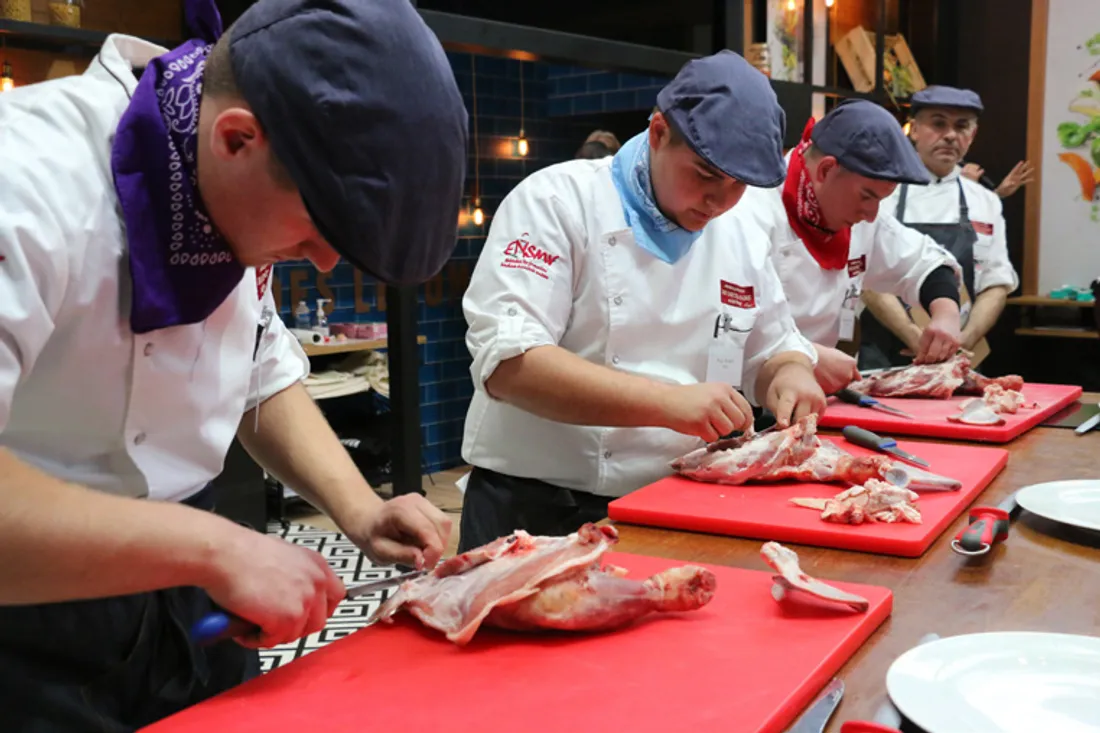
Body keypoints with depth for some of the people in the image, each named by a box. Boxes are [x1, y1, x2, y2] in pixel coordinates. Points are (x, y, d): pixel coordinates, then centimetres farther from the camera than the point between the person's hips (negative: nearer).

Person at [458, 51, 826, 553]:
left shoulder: (741, 242, 9)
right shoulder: (557, 202, -10)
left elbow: (774, 351, 21)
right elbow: (506, 361, -21)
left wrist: (790, 375, -3)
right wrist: (668, 403, -28)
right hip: (538, 513, -6)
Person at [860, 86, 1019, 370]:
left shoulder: (986, 202, 10)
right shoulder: (885, 191, -2)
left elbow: (996, 284, 7)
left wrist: (963, 343, -9)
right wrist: (918, 339, -19)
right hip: (885, 359, -3)